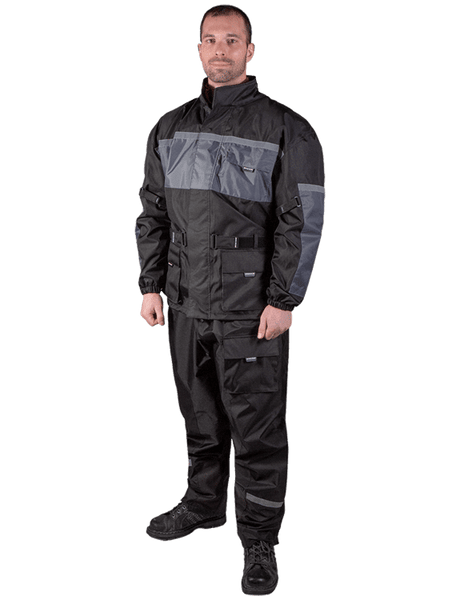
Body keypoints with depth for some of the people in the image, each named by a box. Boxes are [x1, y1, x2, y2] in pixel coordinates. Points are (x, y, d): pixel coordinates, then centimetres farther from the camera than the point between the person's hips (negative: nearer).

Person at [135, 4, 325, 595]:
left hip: (252, 310, -5)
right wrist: (150, 286, 9)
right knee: (200, 419, 18)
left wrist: (282, 301, -13)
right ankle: (203, 504, 39)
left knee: (257, 430, 2)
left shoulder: (286, 130, -4)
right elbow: (152, 214, 15)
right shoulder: (170, 129, 11)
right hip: (185, 304, 5)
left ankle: (259, 539, 18)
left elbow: (301, 221, -8)